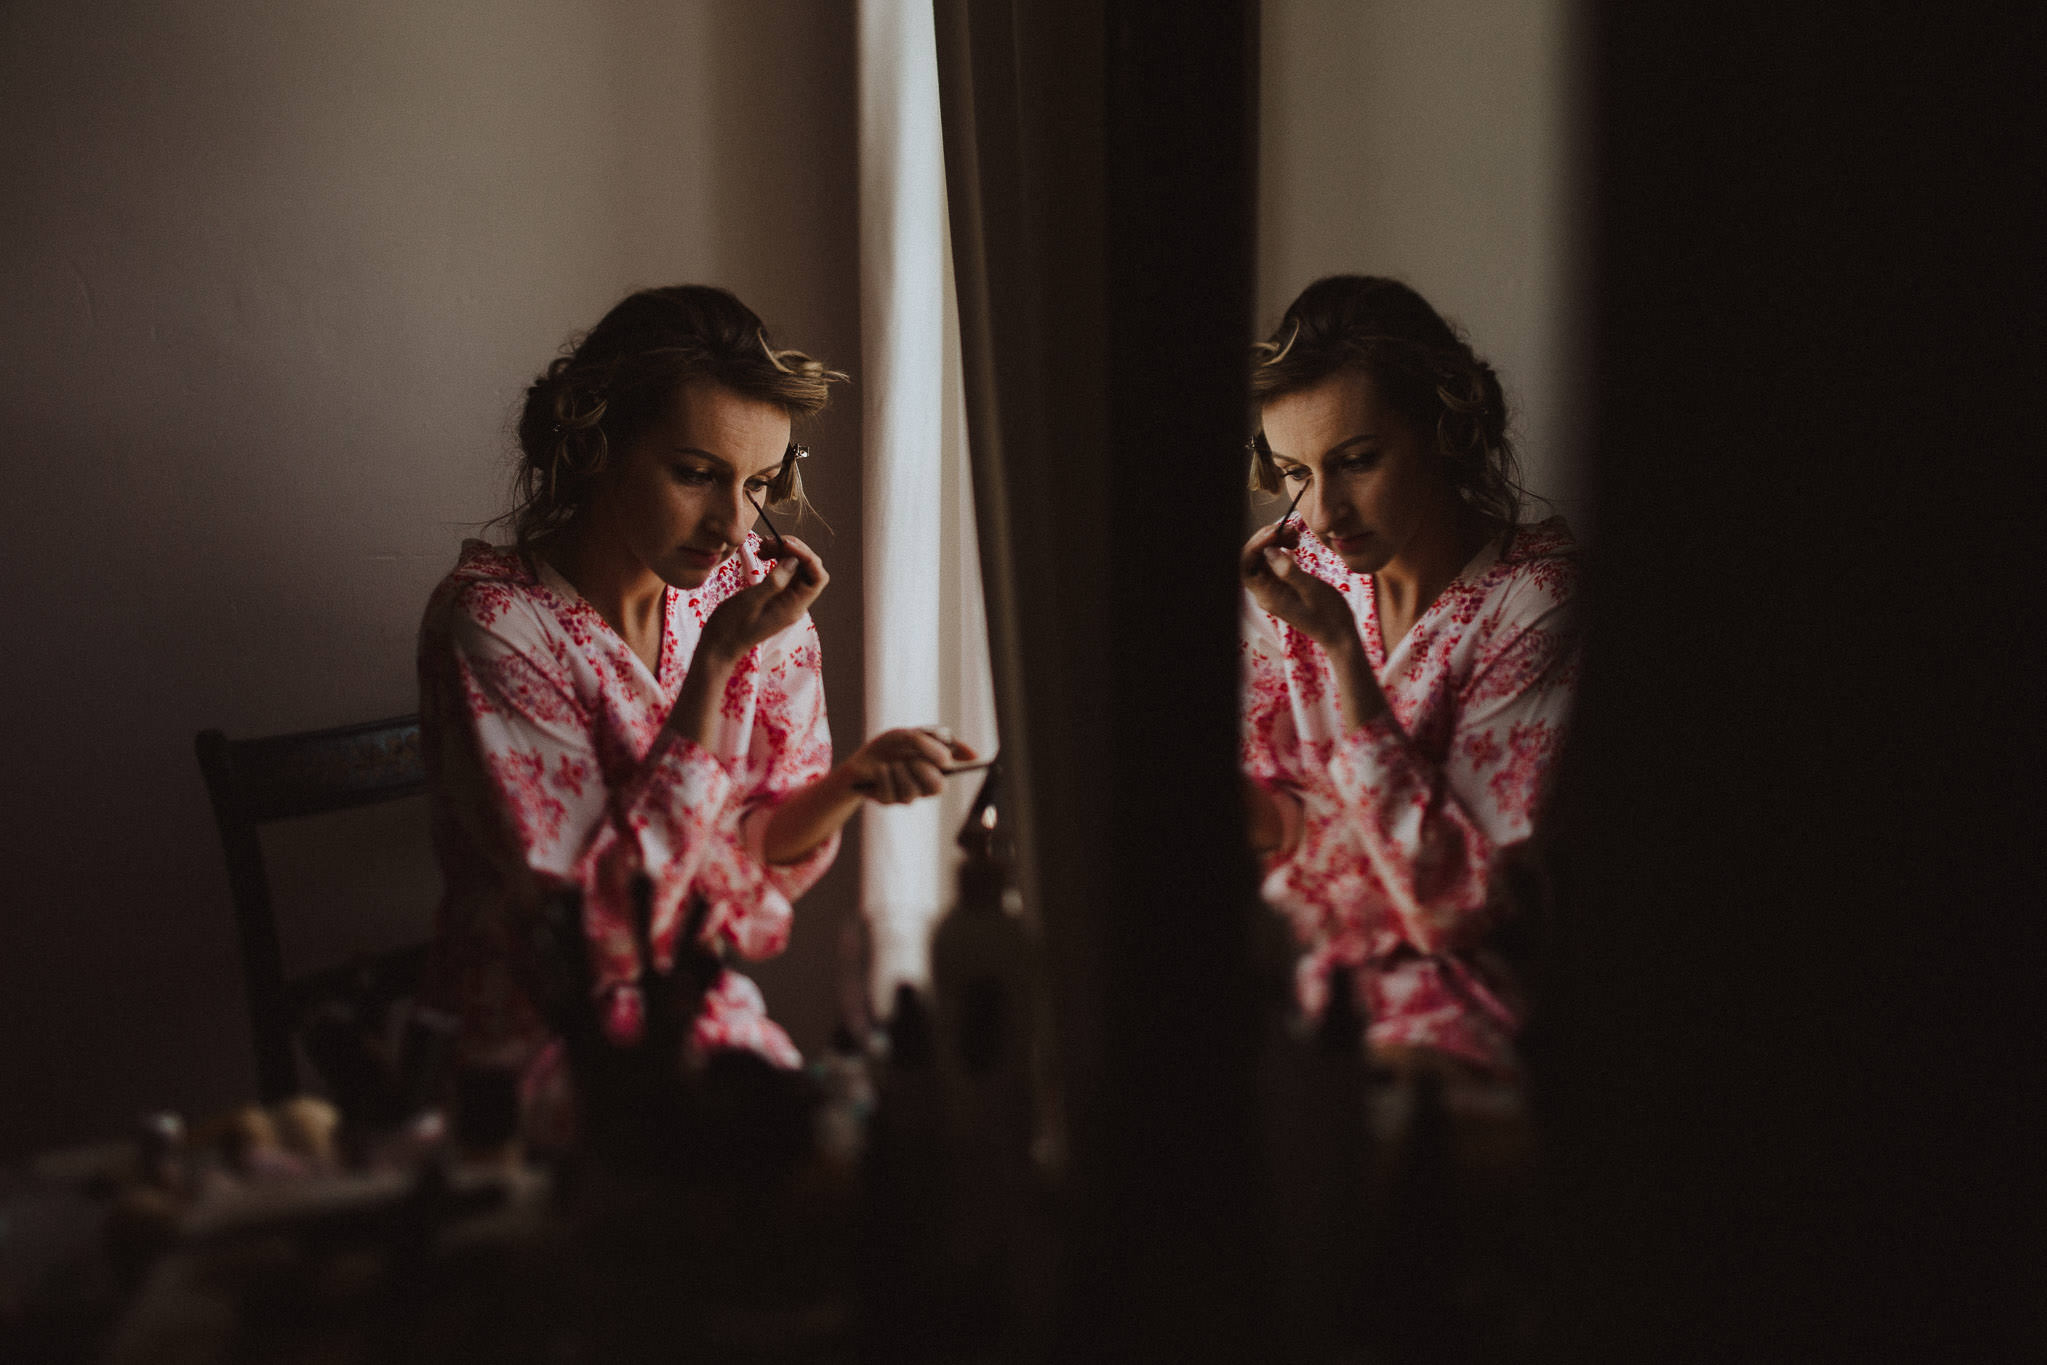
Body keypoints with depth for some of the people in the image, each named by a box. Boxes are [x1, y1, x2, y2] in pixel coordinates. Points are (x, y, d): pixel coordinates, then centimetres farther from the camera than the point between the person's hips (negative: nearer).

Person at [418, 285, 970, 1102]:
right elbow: (603, 909, -21)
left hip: (715, 1018, 5)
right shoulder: (491, 624, -17)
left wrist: (852, 782, -15)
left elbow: (767, 851, 6)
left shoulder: (747, 588, -1)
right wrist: (715, 664, -23)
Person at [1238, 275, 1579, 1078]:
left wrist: (1341, 648, -22)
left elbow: (1451, 902, -19)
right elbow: (1273, 811, 10)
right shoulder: (1304, 559, 0)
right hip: (1287, 950, 5)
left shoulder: (1536, 599, -15)